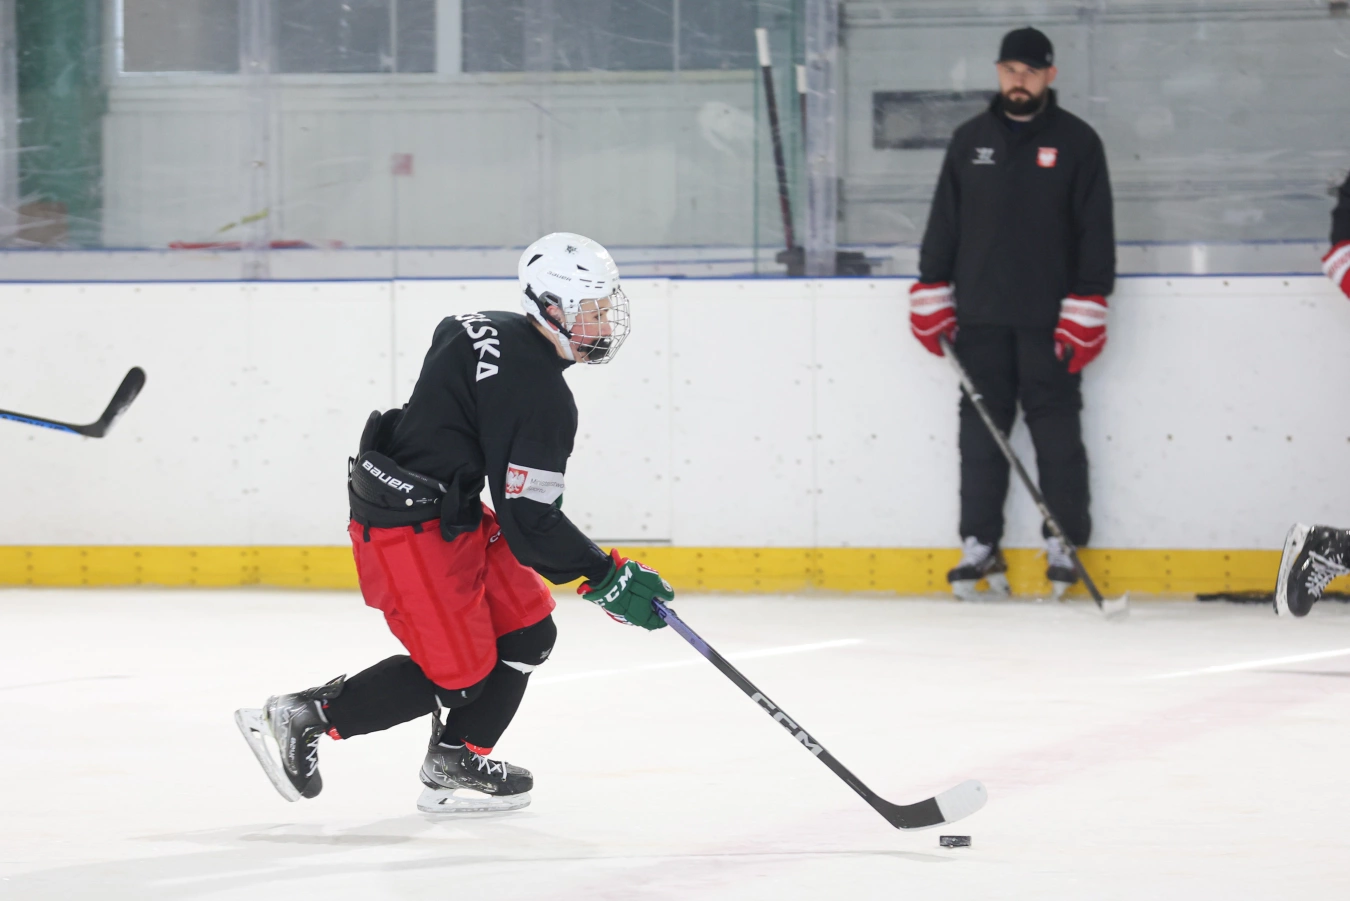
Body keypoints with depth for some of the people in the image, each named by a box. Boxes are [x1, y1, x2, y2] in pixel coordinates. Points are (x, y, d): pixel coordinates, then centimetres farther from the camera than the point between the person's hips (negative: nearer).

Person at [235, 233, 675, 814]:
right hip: (409, 531, -10)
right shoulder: (539, 395, -22)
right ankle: (300, 718, 4)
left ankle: (455, 766, 17)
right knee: (458, 674, -4)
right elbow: (529, 523, -22)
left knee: (526, 629, 12)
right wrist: (606, 578, -15)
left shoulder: (486, 331, 6)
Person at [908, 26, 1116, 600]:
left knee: (1055, 429, -2)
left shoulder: (1076, 142, 2)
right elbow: (944, 223, 14)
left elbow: (1095, 233, -1)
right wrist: (931, 300, 7)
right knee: (981, 431, 3)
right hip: (980, 316, 3)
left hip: (1048, 319, -3)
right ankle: (980, 547, 7)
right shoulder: (971, 141, 11)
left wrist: (1086, 311, -8)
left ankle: (1064, 545, 4)